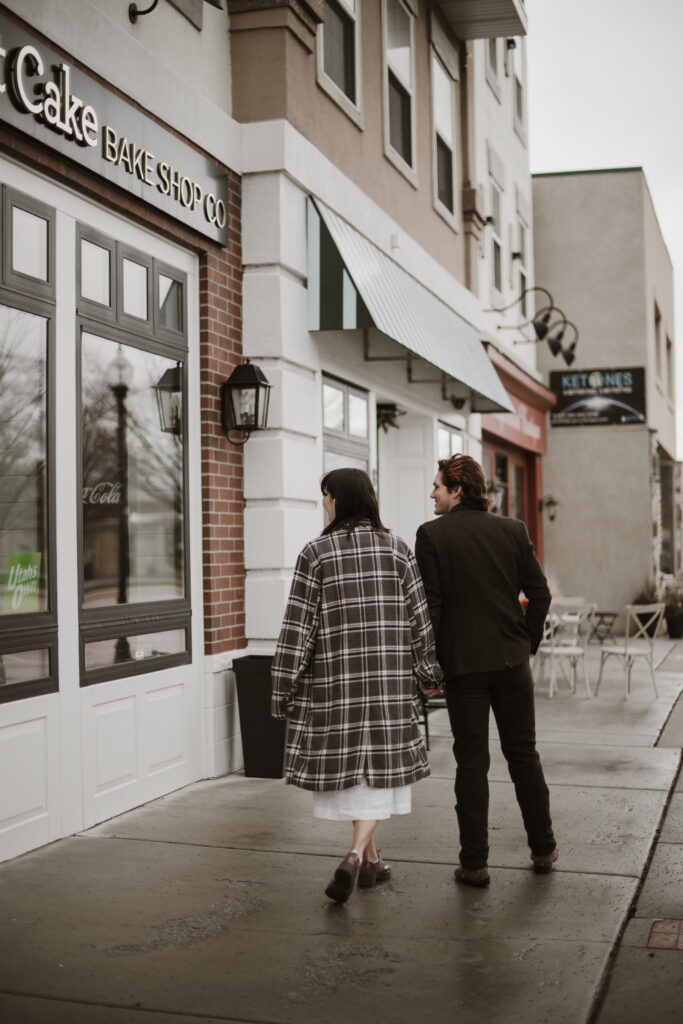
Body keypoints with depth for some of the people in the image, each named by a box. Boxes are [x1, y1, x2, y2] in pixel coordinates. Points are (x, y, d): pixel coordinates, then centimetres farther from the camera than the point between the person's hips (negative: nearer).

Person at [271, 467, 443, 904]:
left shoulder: (316, 553, -5)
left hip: (335, 676, 0)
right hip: (388, 679, 1)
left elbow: (299, 625, -5)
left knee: (346, 763, 13)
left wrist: (285, 687, 1)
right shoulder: (397, 549, 1)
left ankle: (370, 859, 24)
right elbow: (420, 618, 2)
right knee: (380, 765, 6)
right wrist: (430, 672, 13)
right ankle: (356, 855, -12)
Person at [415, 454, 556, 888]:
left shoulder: (432, 535, -8)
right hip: (512, 660, 3)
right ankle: (543, 848, 24)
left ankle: (475, 862, 7)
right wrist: (528, 643, 12)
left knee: (472, 759, 3)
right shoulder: (512, 530, 2)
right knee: (523, 753, 15)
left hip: (463, 662, -3)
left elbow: (429, 604, -11)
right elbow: (540, 594, 1)